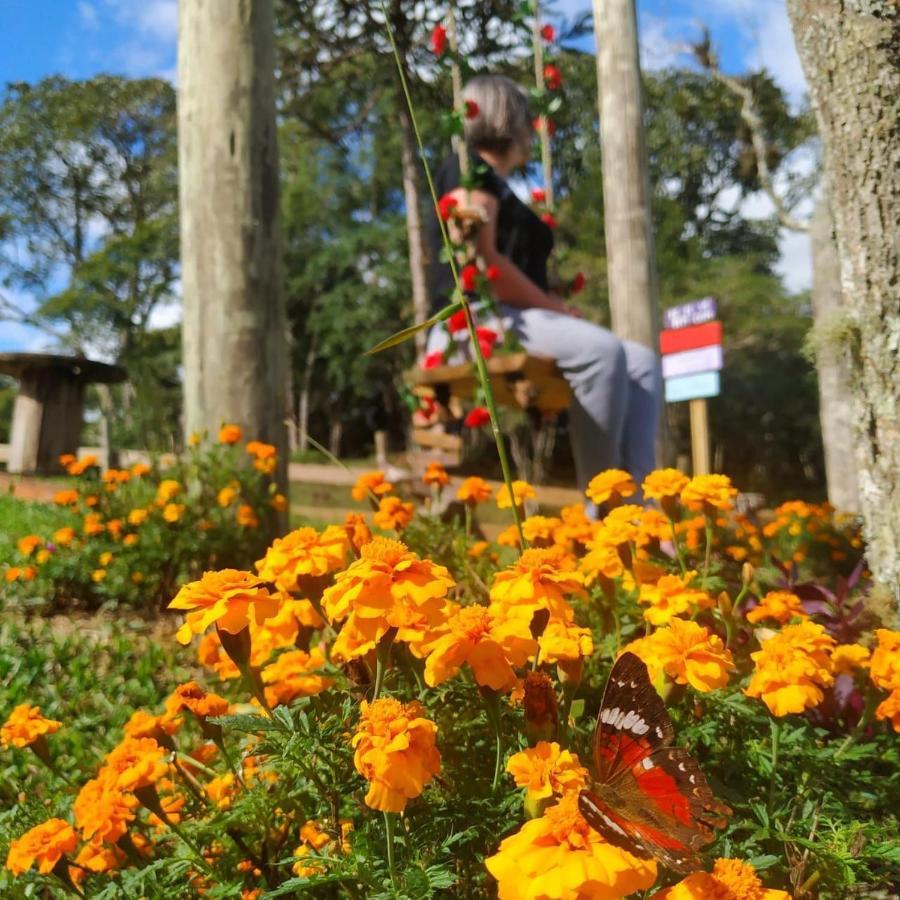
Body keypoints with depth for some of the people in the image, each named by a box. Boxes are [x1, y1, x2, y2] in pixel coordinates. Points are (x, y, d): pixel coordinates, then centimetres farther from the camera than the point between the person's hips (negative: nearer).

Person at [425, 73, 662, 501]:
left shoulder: (500, 187, 31)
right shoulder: (469, 169, 3)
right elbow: (480, 261, -12)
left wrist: (559, 310, 3)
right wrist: (555, 307, -7)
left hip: (522, 321, 9)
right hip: (476, 320, -9)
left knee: (642, 362, -7)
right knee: (600, 349, -33)